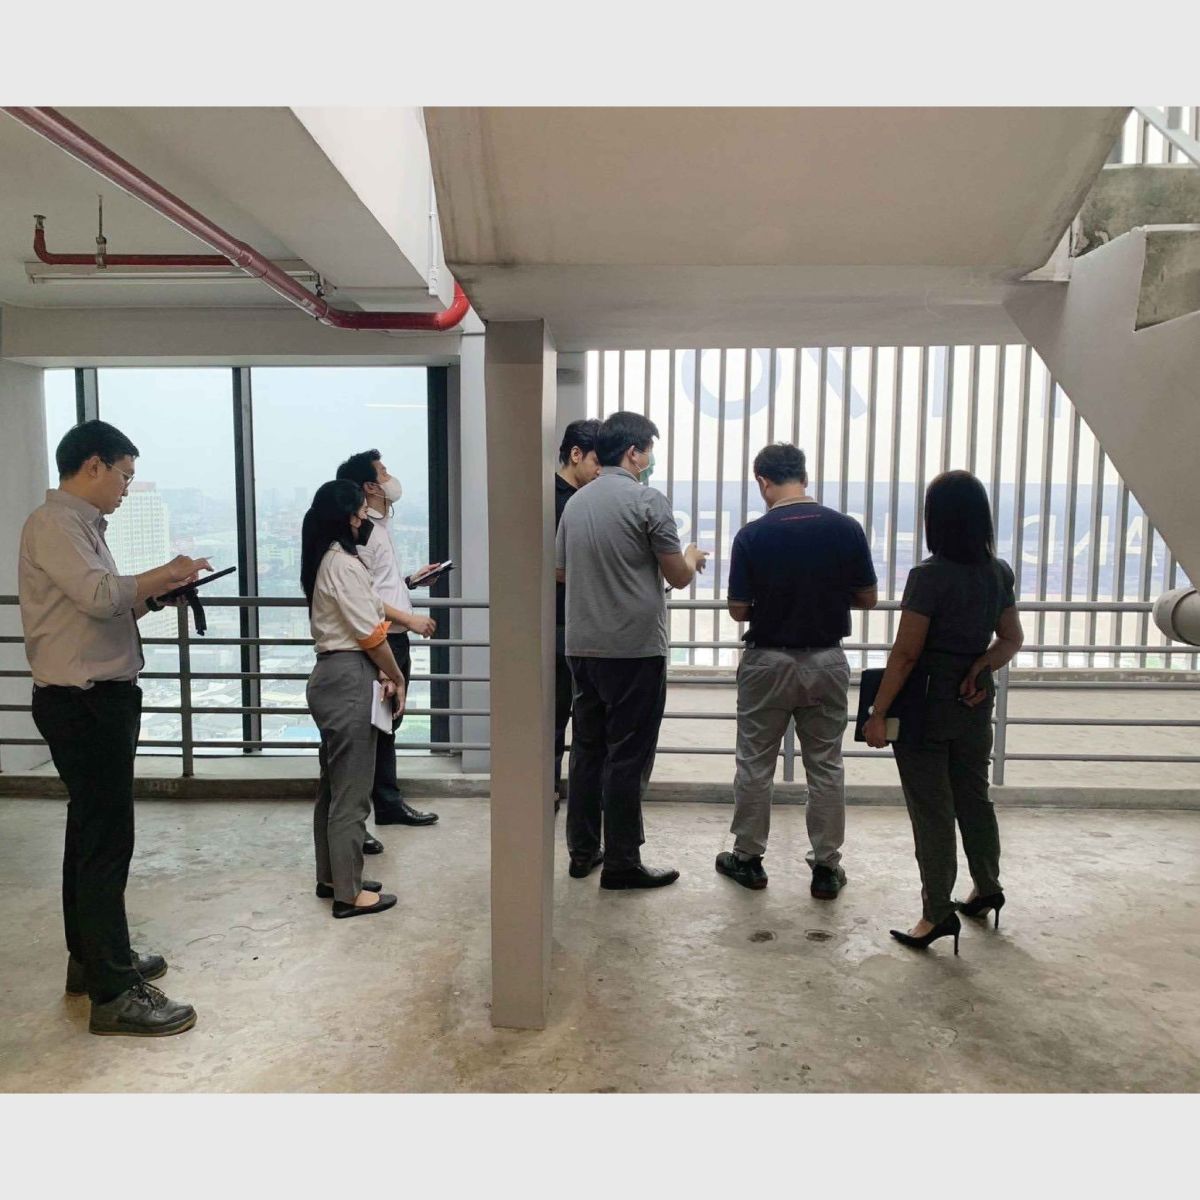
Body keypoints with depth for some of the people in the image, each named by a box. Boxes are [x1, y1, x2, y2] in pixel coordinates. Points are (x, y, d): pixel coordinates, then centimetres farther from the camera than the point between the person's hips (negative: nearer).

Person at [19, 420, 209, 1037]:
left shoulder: (79, 524, 17)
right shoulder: (53, 523, -12)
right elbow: (100, 595, -26)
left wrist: (155, 592, 5)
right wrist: (163, 574, -12)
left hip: (99, 701, 11)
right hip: (83, 703, -11)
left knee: (92, 832, 17)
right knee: (106, 840, -7)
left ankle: (92, 958, 30)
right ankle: (113, 993, -1)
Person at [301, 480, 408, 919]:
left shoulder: (325, 561, 15)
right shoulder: (344, 564, -15)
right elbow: (372, 634, -17)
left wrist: (379, 673, 5)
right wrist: (397, 678, -4)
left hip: (332, 676, 10)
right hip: (349, 680, -10)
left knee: (334, 784, 17)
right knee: (351, 791, -2)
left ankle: (331, 877, 29)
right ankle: (349, 893, 7)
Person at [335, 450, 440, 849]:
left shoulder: (381, 525, 16)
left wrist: (412, 578, 14)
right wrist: (409, 618, -21)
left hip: (395, 640, 10)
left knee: (386, 726, 19)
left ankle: (389, 803, 31)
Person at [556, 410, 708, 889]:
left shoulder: (576, 502, 9)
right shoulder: (647, 500, -11)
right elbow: (678, 576, -6)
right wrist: (691, 557, 16)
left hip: (583, 647, 7)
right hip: (635, 648, -6)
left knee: (587, 749, 14)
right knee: (627, 757, 1)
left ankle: (582, 850, 22)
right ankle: (621, 863, 8)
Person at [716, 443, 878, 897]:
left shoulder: (752, 535, -13)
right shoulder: (847, 528, -8)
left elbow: (738, 610, -8)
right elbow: (868, 599, 0)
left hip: (767, 663, -2)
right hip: (826, 662, 2)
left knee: (755, 765, 12)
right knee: (826, 766, 12)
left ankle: (748, 858, 23)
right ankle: (826, 867, 19)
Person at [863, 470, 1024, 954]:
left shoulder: (929, 576, -19)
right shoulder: (999, 572, 2)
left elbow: (906, 653, -19)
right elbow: (1012, 638, 10)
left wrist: (878, 713, -14)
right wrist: (981, 667, -3)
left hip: (927, 704, -7)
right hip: (975, 703, 7)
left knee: (931, 808, 3)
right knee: (973, 795, 22)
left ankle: (938, 912, 12)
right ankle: (987, 888, 38)